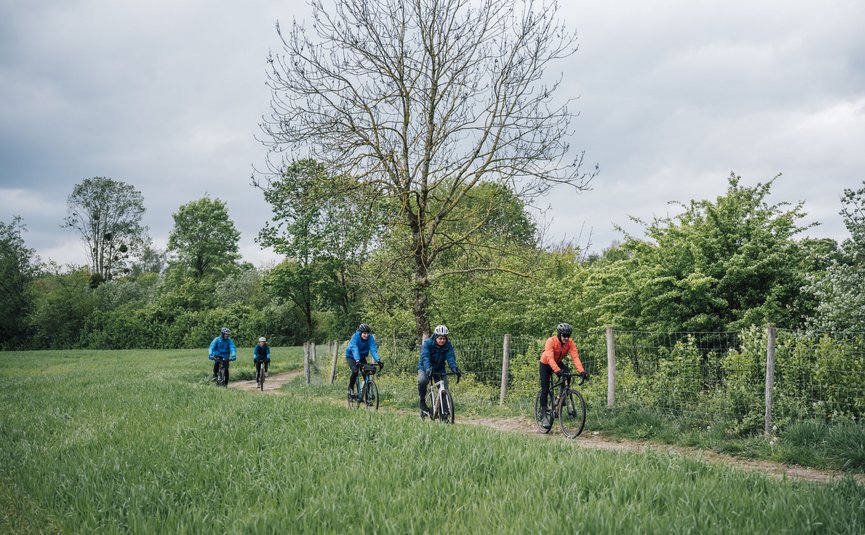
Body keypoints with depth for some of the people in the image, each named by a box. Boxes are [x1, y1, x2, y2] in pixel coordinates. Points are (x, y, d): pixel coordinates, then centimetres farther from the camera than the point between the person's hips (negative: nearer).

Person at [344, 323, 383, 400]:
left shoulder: (370, 338, -21)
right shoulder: (355, 337, -29)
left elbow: (373, 349, -31)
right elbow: (355, 349, -41)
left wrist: (378, 360, -46)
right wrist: (357, 361, -55)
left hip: (362, 357, 3)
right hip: (351, 357, -3)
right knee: (355, 371, -27)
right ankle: (350, 388, -3)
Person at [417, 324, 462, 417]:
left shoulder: (448, 345, -13)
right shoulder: (427, 343, -22)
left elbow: (451, 357, -24)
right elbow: (425, 357, -34)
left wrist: (455, 369, -44)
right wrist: (428, 369, -52)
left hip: (439, 369, 3)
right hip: (425, 368, -3)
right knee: (422, 380, -33)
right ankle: (422, 401, -11)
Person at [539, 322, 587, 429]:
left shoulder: (570, 343, -22)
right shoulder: (551, 341, -32)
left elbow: (575, 357, -31)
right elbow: (550, 358, -43)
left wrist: (582, 371, -45)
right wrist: (557, 370, -58)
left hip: (558, 363, 3)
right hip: (545, 364, -3)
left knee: (567, 374, -28)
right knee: (545, 389, -9)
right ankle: (544, 414, 1)